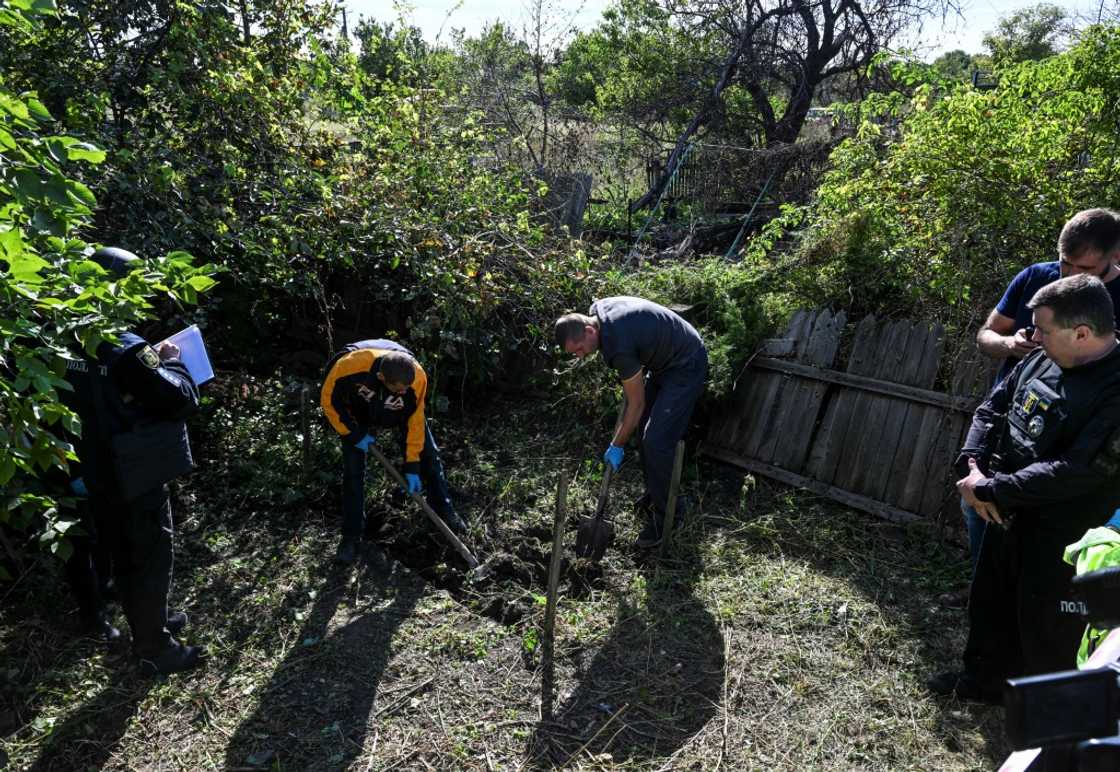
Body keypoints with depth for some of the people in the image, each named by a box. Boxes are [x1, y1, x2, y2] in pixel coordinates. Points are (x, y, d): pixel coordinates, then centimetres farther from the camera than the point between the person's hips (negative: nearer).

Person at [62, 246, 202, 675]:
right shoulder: (126, 350, -23)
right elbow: (182, 399, -22)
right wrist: (171, 362, -5)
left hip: (96, 477, 7)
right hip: (137, 479, -7)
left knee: (122, 557, 22)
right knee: (152, 561, 8)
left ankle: (148, 624, 41)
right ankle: (154, 650, 21)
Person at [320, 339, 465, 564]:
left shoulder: (417, 378, -37)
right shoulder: (349, 365, -42)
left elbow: (414, 421, -23)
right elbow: (329, 400, -21)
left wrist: (412, 467, -18)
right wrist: (354, 435, -19)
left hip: (401, 411, 1)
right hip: (359, 411, -1)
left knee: (428, 454, 1)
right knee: (353, 470, -7)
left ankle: (443, 510, 21)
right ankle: (351, 536, 7)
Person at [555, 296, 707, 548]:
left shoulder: (618, 346, -33)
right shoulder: (596, 310, -8)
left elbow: (636, 403, -21)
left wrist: (616, 446, -11)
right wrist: (632, 375, 11)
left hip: (686, 367, -10)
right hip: (663, 360, 10)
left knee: (656, 441, -15)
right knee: (644, 431, 13)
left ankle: (662, 517, -2)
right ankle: (654, 493, 29)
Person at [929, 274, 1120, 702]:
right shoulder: (1042, 359, -2)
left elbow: (1076, 471, -29)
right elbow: (993, 407, 7)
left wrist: (990, 489, -22)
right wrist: (973, 465, -9)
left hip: (1063, 536, -8)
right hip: (1008, 512, 8)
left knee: (1046, 630, 8)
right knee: (990, 601, 23)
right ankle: (984, 678, 45)